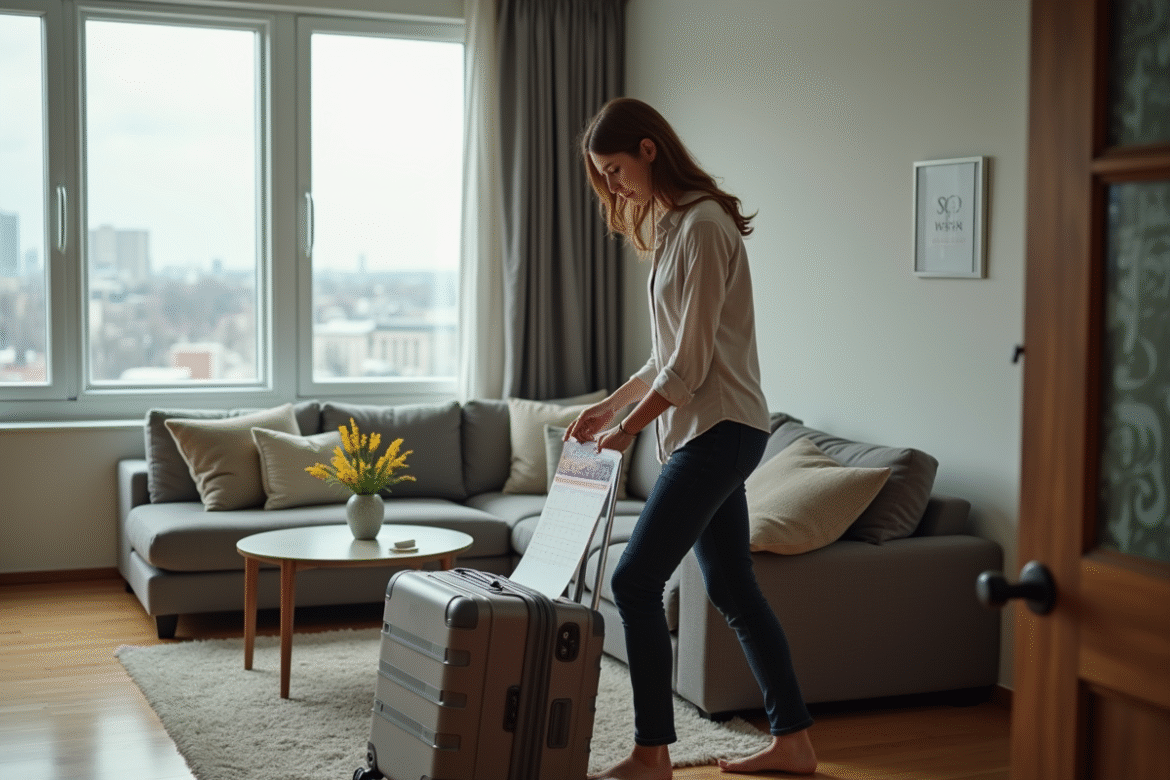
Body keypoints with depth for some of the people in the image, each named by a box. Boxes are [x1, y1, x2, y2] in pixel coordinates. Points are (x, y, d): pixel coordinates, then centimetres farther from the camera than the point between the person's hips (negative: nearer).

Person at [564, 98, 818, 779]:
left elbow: (690, 362, -18)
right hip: (712, 432, 10)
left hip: (719, 429, -10)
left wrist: (629, 427, -8)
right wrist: (609, 406, 16)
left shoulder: (703, 225, -16)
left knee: (635, 581, -9)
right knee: (733, 588, 13)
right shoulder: (675, 224, 16)